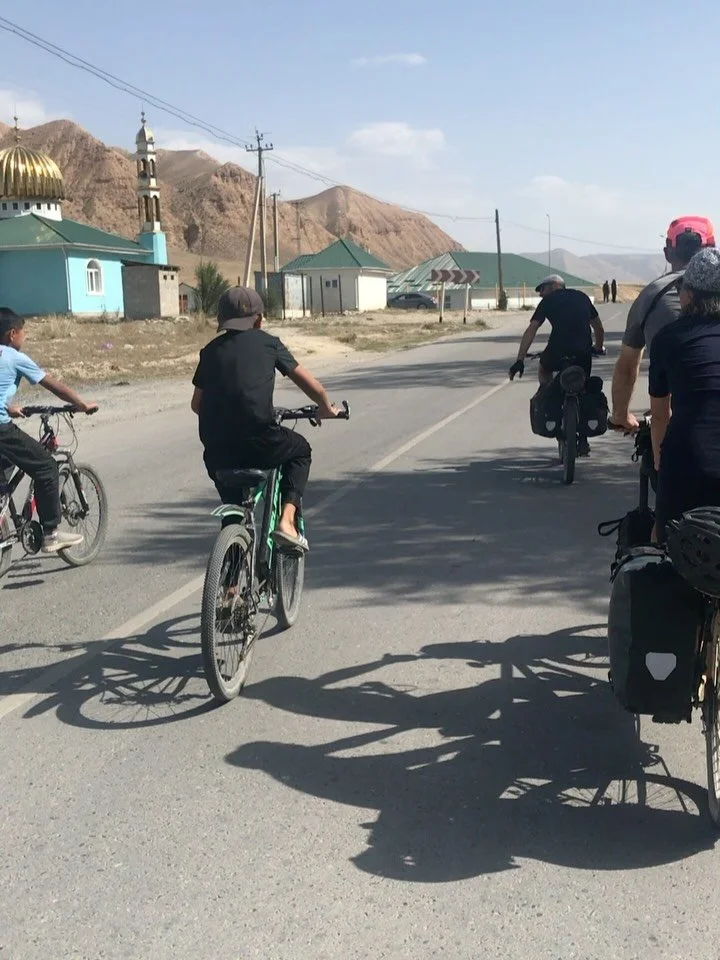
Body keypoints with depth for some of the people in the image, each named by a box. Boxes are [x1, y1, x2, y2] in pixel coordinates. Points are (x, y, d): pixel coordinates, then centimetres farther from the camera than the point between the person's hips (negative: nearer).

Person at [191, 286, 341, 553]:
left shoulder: (211, 350, 18)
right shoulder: (267, 343, 12)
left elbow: (197, 404, 21)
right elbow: (312, 386, 14)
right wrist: (326, 408, 34)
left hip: (215, 452, 4)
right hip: (258, 443, -3)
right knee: (300, 450, 27)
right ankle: (286, 521, 10)